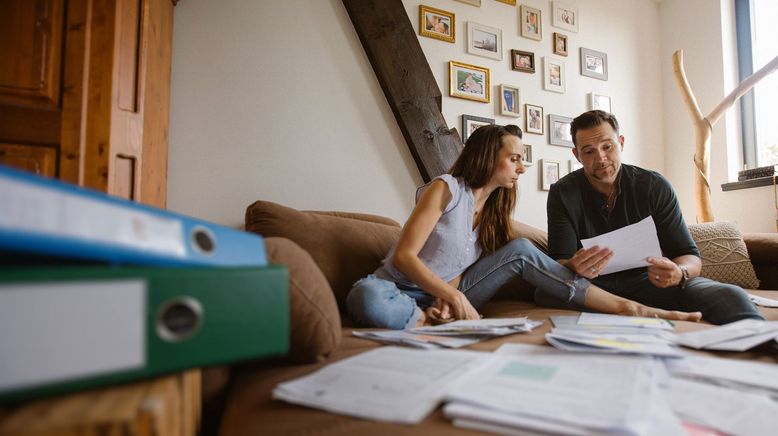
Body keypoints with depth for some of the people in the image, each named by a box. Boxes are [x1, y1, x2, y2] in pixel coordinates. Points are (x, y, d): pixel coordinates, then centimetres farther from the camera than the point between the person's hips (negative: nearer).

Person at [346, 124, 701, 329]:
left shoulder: (493, 208, 9)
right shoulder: (446, 189, -13)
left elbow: (461, 268, 1)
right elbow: (404, 256, -19)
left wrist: (451, 297, -21)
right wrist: (453, 296, -30)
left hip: (448, 295, 5)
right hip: (404, 293, -5)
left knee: (519, 250, -12)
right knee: (365, 298, -42)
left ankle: (627, 307, -12)